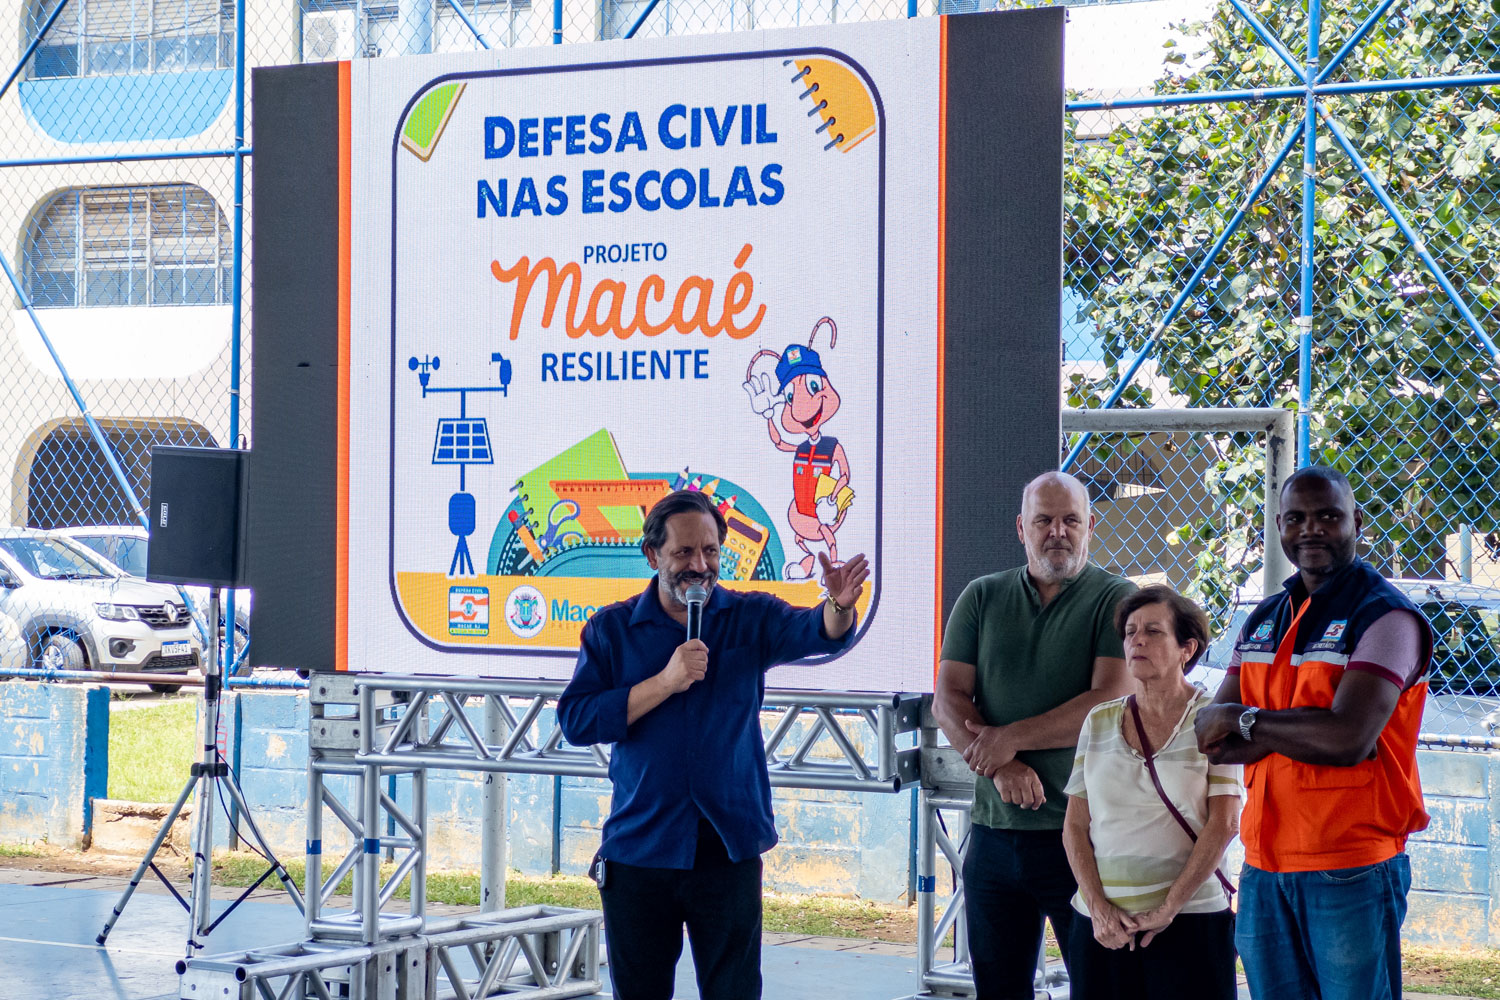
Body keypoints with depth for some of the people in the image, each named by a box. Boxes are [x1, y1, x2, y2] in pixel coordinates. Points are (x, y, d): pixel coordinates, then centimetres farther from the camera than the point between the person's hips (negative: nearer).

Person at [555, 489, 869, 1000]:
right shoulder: (611, 629, 3)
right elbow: (575, 721, -9)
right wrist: (665, 683, -16)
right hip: (638, 849, 0)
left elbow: (816, 632, -16)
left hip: (729, 848, 0)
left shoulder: (749, 618, 3)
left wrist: (839, 607, -40)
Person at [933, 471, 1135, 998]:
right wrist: (1002, 768, -13)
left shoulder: (1115, 599, -1)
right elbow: (948, 700, 3)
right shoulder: (982, 598, 11)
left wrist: (1013, 738, -12)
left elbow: (1110, 702, -13)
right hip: (994, 831, 4)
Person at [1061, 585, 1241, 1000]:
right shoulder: (1100, 721, 9)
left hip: (1190, 922, -3)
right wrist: (1099, 908, -6)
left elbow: (1223, 824, -8)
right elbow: (1075, 826, 7)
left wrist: (1168, 908, -11)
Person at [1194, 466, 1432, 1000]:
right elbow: (1209, 737, 6)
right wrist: (1292, 731, -12)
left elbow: (1349, 739, -20)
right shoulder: (1263, 620, 15)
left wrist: (1247, 722, -8)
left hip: (1352, 872, -6)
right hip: (1265, 867, 6)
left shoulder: (1385, 616, -7)